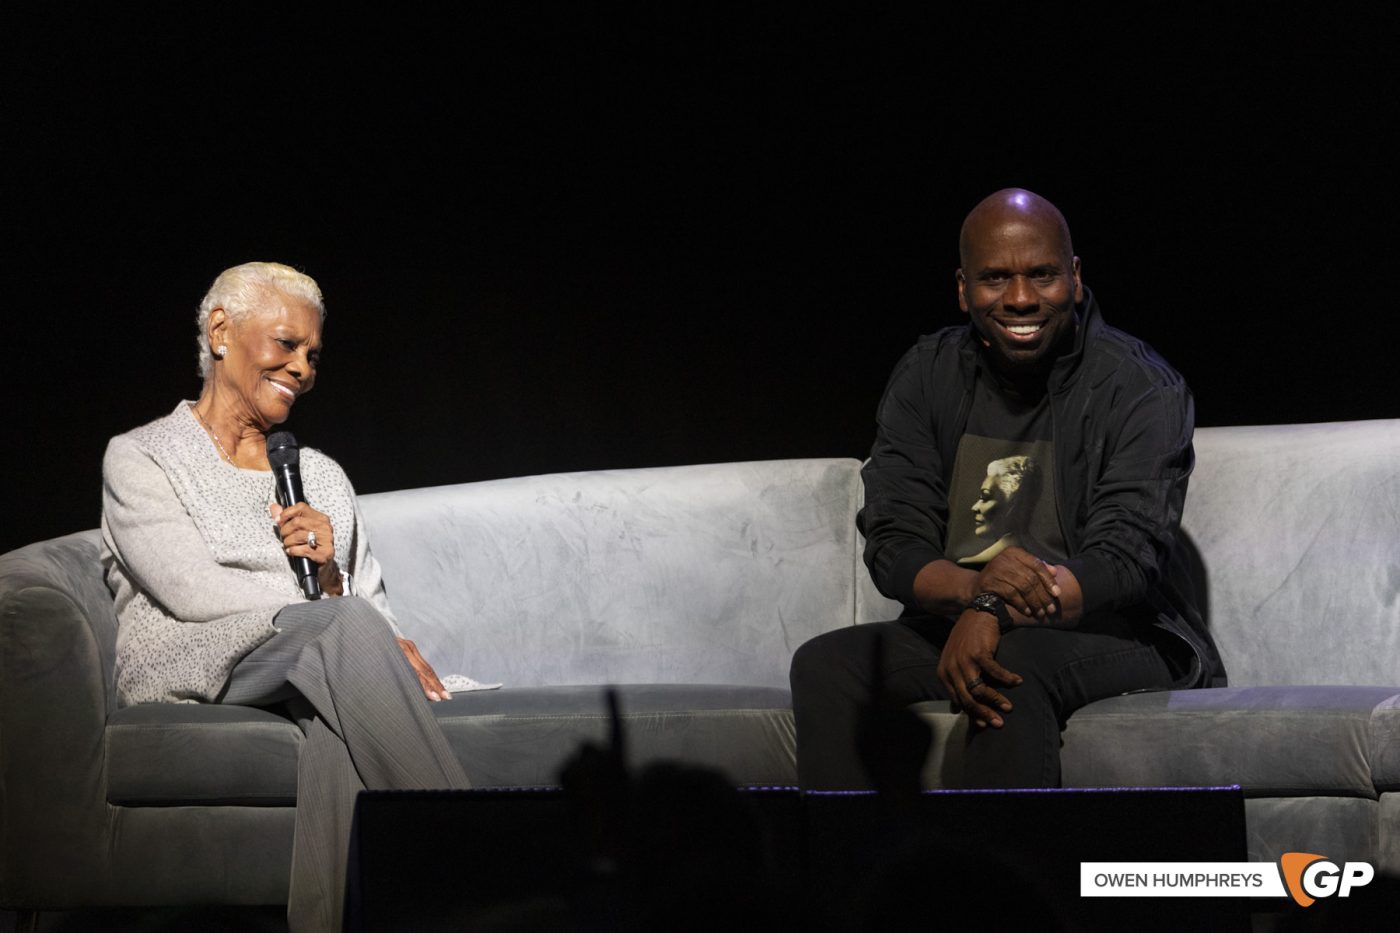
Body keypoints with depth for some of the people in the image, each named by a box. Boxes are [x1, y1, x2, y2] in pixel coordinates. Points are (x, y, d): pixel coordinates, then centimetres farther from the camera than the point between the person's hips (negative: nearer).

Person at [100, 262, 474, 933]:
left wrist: (329, 577, -8)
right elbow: (191, 591, -7)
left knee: (340, 700, -37)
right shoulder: (139, 458, 9)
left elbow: (371, 604, 18)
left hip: (322, 661, 4)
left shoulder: (321, 475, 26)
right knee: (349, 626, -35)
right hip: (192, 665, -4)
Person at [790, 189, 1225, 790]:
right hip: (955, 627, 4)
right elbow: (892, 548, -3)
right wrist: (976, 587, -27)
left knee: (1014, 664, -36)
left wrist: (994, 614, -35)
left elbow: (1125, 562, -17)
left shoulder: (1141, 387, -7)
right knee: (823, 664, -21)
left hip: (1113, 635, -4)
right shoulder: (926, 377, 5)